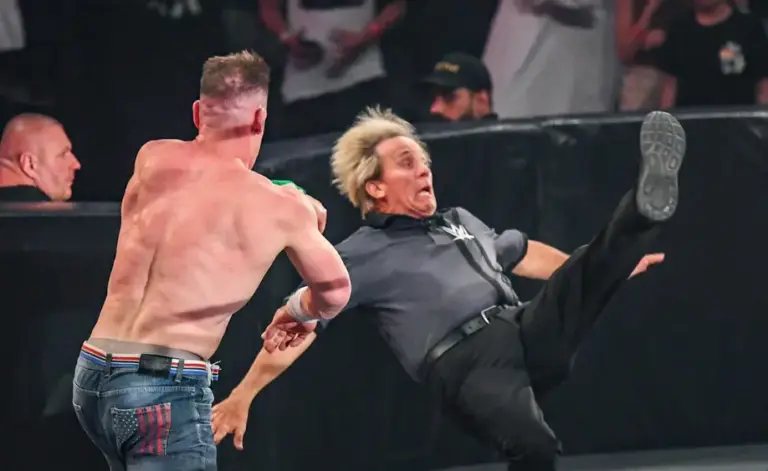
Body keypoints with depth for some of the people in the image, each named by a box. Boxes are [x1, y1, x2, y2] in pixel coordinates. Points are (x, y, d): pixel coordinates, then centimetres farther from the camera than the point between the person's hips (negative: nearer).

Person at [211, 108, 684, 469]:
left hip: (528, 331, 6)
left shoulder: (461, 221, 29)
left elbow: (523, 255, 41)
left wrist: (610, 265, 44)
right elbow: (296, 326, 6)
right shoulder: (362, 255, 9)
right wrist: (243, 395, -1)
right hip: (466, 366, -6)